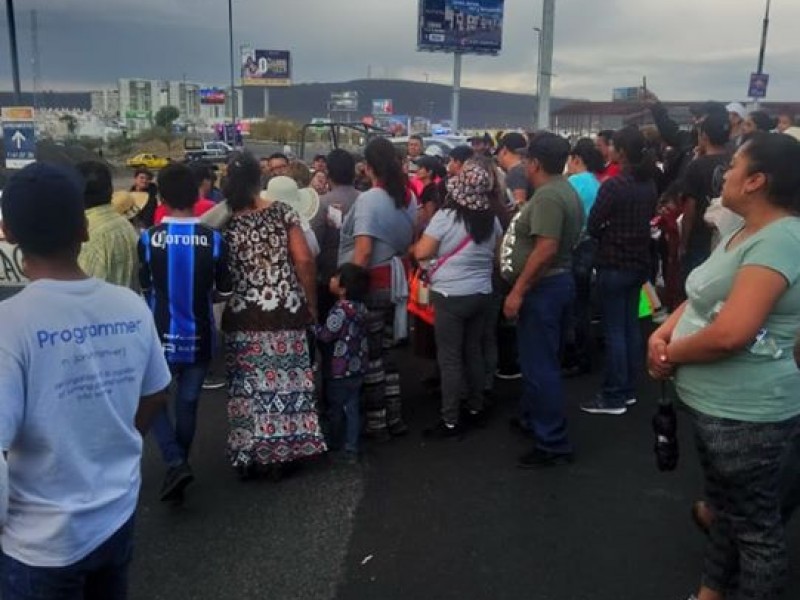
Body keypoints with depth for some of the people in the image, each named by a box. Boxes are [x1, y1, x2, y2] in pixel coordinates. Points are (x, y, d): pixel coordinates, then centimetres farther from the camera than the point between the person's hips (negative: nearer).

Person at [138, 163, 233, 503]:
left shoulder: (148, 238, -12)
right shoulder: (213, 239, -10)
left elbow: (143, 288, 2)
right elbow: (224, 293, -1)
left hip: (162, 336, -1)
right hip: (199, 338, 2)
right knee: (187, 404, 15)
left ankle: (175, 464, -2)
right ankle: (178, 466, 27)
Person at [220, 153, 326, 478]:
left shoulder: (224, 223, 1)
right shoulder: (282, 211, 0)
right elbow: (304, 260, -5)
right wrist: (311, 304, 3)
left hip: (243, 316, 1)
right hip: (285, 311, -1)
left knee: (249, 386, 9)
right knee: (284, 382, 8)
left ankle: (248, 455, 17)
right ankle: (280, 452, 16)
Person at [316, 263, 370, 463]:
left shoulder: (341, 309, -23)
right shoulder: (360, 306, 2)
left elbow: (326, 335, -22)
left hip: (339, 370, -7)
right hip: (357, 368, 7)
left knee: (336, 407, 11)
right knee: (353, 408, 10)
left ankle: (334, 444, 27)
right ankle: (351, 449, 12)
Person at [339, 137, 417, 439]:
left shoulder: (368, 199, -17)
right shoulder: (407, 197, 7)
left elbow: (363, 250, -24)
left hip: (372, 282, -8)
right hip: (395, 279, 8)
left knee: (370, 353, 3)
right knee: (381, 350, 17)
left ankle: (377, 423, 13)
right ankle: (394, 417, 24)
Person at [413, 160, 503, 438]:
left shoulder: (446, 216, -14)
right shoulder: (491, 219, 3)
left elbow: (421, 252, -12)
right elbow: (497, 252, 16)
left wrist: (439, 249, 8)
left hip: (451, 296, -6)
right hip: (482, 293, 6)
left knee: (449, 358, 0)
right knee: (473, 352, 17)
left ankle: (451, 421, 4)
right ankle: (476, 409, 27)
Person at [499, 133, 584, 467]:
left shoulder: (548, 196, -20)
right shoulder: (563, 190, 13)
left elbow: (546, 248, -29)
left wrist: (517, 291, -25)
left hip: (543, 288, -11)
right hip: (552, 283, 11)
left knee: (540, 366, -5)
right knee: (537, 360, 22)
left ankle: (554, 444, 2)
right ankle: (532, 419, 36)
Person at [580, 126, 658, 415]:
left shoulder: (613, 185, -17)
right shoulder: (650, 184, 6)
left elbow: (592, 225, -13)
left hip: (614, 263, -8)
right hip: (639, 261, 8)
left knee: (614, 330, -2)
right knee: (631, 326, 14)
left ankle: (614, 397, 3)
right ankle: (628, 389, 22)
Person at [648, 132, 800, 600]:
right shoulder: (744, 233, 10)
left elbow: (731, 332, -31)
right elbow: (703, 298, 14)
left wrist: (670, 354, -14)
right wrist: (663, 333, -6)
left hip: (747, 413, -10)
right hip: (715, 403, 10)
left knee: (755, 526, 7)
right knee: (727, 509, 25)